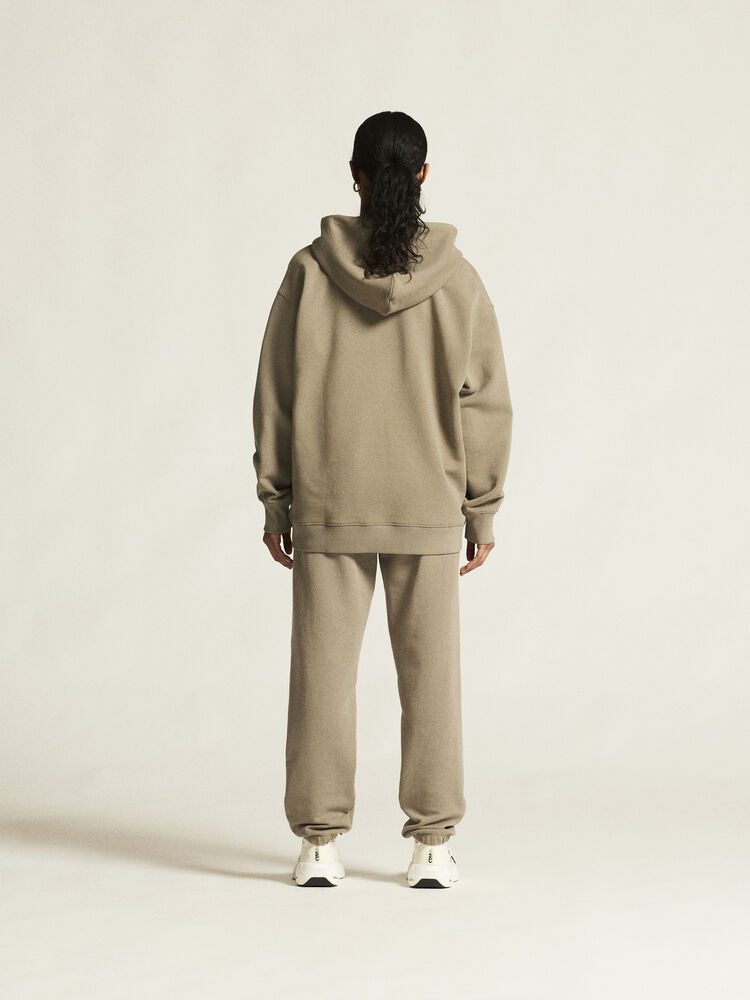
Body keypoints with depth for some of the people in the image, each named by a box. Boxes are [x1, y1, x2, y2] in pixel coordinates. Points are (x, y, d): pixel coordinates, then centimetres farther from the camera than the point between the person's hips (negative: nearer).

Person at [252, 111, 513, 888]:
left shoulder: (310, 271, -5)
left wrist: (275, 501, 6)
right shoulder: (456, 277, -4)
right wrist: (482, 508, 6)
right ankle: (432, 845, 8)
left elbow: (276, 394, -2)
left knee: (323, 673, 6)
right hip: (428, 505, 0)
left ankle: (319, 844, 9)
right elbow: (484, 401, -2)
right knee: (429, 674, 6)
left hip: (327, 506, 0)